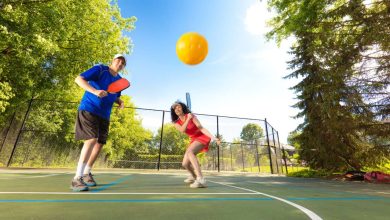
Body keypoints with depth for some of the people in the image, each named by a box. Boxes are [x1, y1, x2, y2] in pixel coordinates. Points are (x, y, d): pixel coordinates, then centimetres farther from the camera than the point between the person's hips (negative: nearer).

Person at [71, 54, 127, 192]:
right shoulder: (99, 69, -6)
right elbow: (79, 79, -14)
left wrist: (120, 102, -1)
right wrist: (94, 91, -30)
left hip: (104, 115, 7)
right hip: (88, 109, -7)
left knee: (100, 143, 8)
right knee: (92, 139, -21)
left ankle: (86, 173, 27)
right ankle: (77, 178, -10)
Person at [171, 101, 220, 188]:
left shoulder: (190, 115, -13)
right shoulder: (176, 123, 0)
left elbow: (201, 128, -19)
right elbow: (182, 130, -21)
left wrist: (213, 137, -28)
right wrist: (188, 119, -28)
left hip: (202, 137, -6)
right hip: (194, 140, 6)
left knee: (189, 152, -34)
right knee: (185, 164, 2)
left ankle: (201, 180, -39)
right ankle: (193, 176, 36)